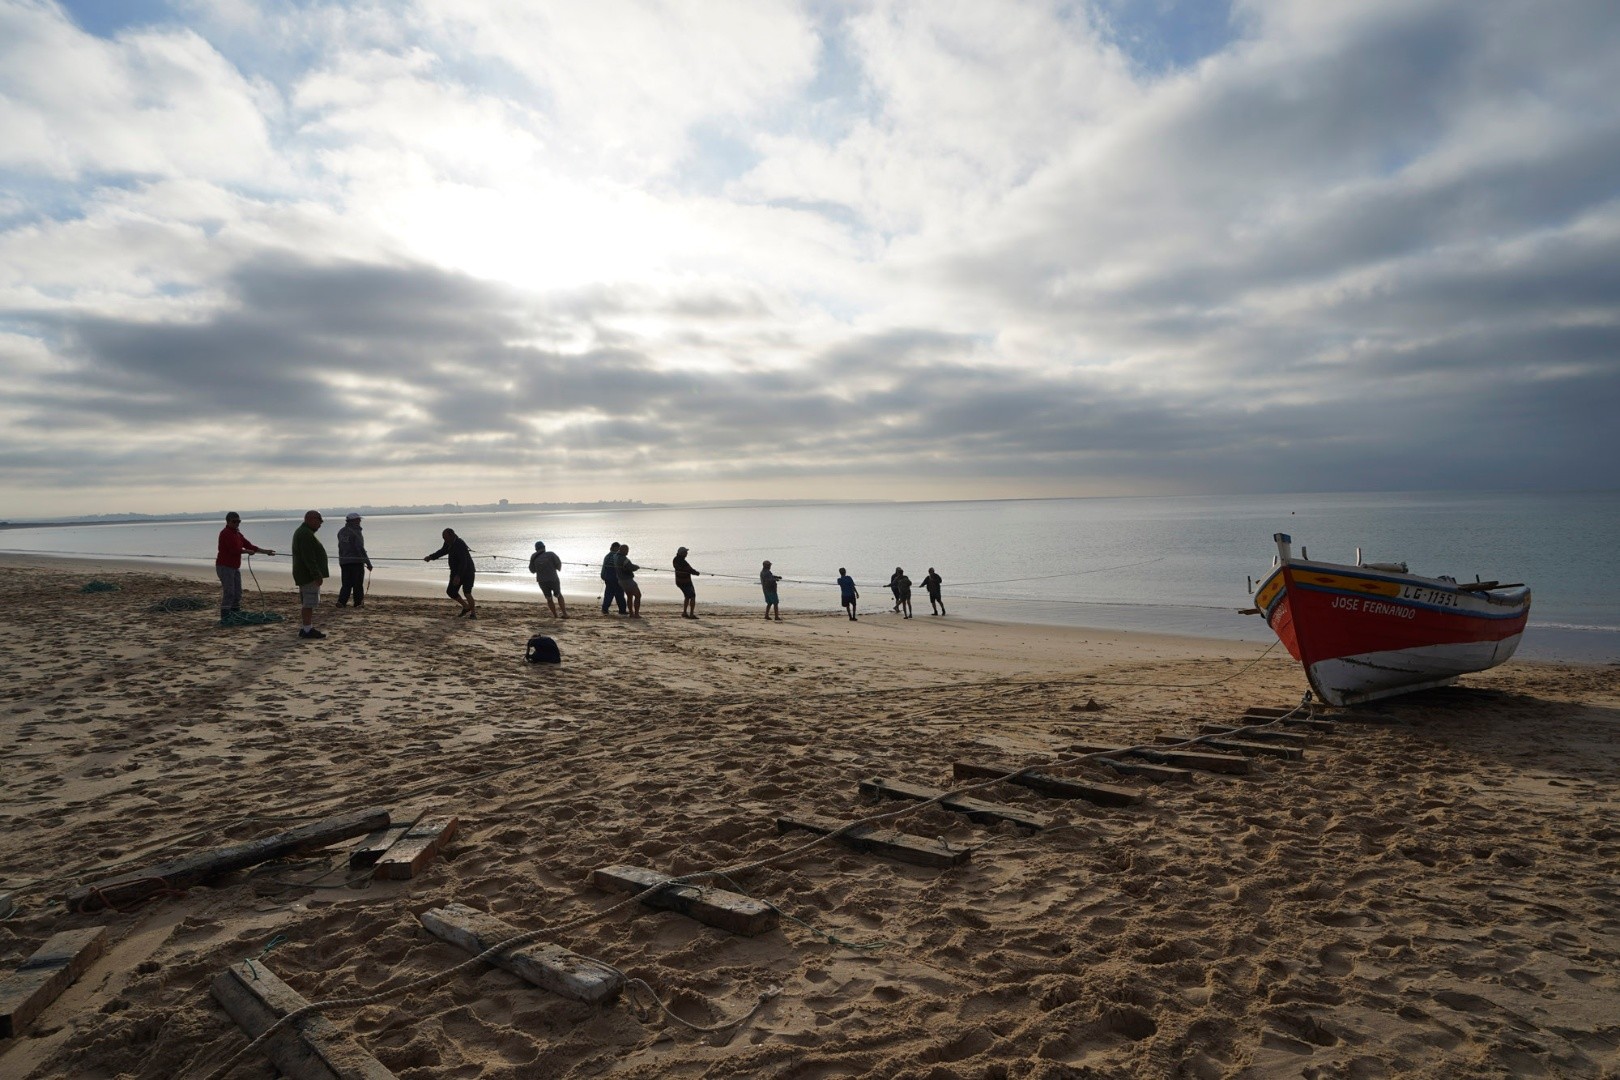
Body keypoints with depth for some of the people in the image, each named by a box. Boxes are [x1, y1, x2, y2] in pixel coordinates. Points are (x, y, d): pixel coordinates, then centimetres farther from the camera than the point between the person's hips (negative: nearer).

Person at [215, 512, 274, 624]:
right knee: (228, 593, -12)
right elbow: (234, 549, -21)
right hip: (224, 566, -9)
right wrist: (248, 551, -6)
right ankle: (224, 619, -10)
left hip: (235, 567, 9)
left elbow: (248, 545, 14)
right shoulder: (225, 533, -14)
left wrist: (265, 551, 7)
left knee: (237, 593, 11)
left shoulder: (237, 533, 15)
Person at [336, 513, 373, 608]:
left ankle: (341, 601, -1)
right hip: (356, 561, -6)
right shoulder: (355, 532, -15)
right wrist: (368, 562, -16)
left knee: (346, 583, 12)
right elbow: (361, 549, -19)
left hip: (343, 561, 6)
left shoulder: (341, 532, 7)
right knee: (358, 584, 6)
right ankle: (358, 602, 13)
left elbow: (341, 547, 14)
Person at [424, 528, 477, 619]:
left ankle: (473, 613, -5)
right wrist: (431, 557, 9)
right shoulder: (449, 543, 1)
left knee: (467, 593, -18)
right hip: (456, 572, 9)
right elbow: (443, 551, 22)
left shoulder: (460, 544, -26)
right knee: (451, 592, 9)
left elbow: (463, 562, -33)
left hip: (467, 572, -9)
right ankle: (466, 607, 25)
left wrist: (458, 576, -41)